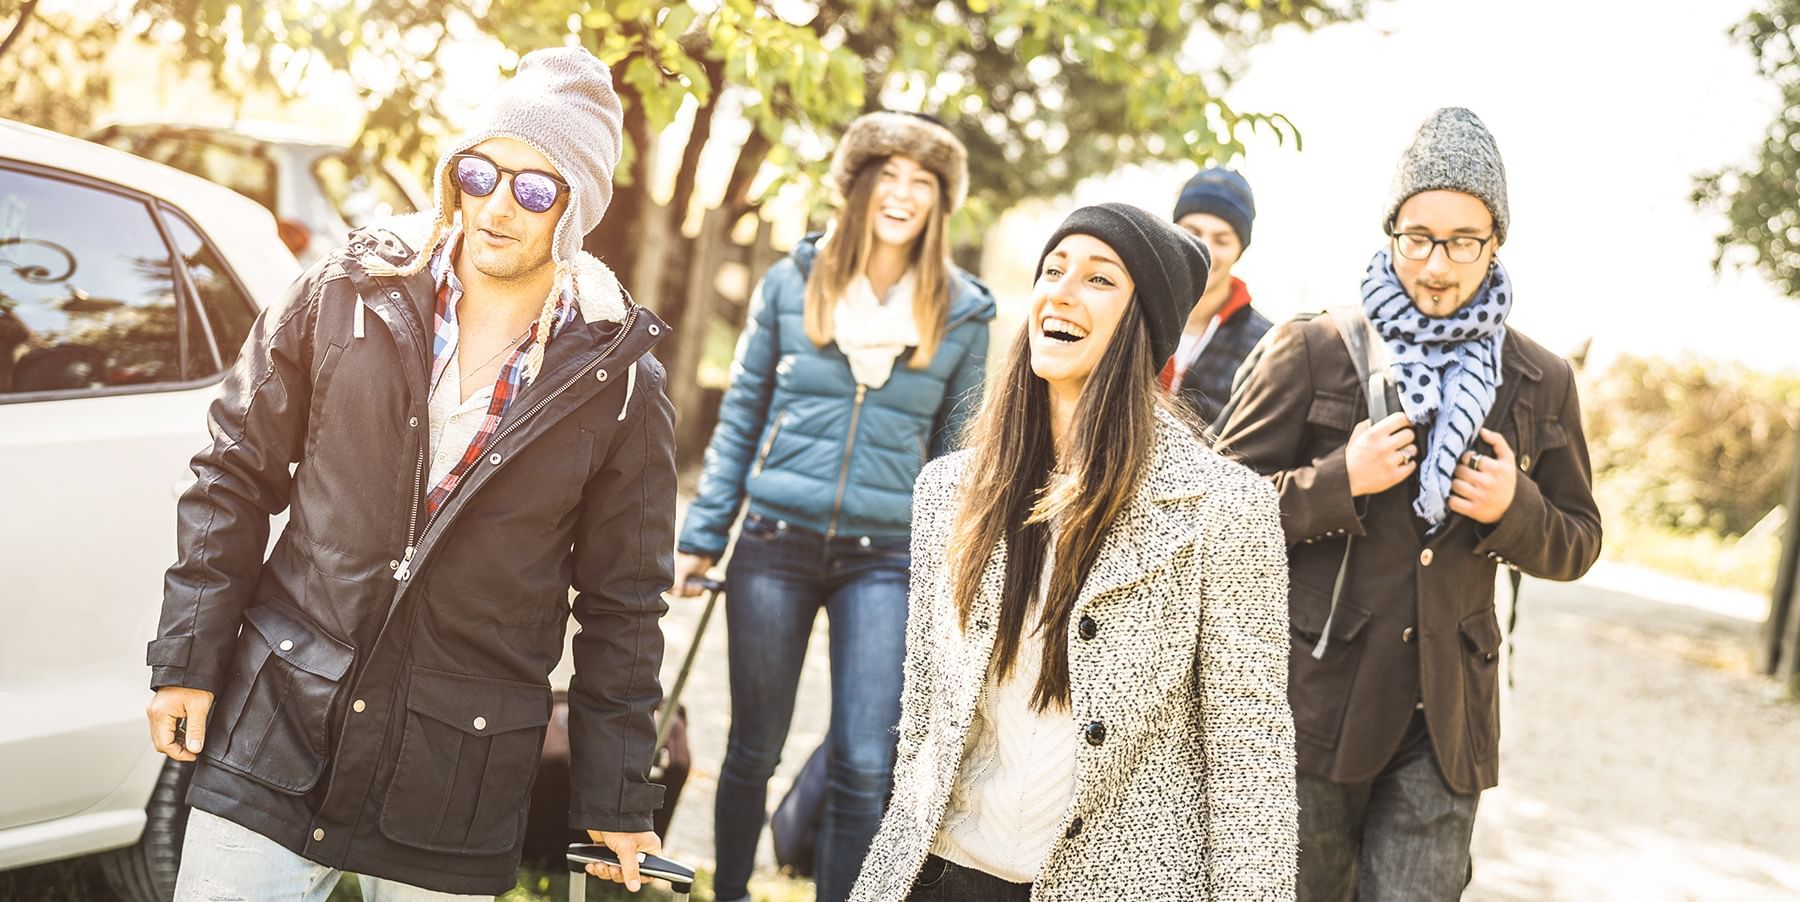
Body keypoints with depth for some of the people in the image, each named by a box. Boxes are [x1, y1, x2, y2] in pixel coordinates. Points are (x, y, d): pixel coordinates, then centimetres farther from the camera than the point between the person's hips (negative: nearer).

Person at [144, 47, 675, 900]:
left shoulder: (621, 385, -4)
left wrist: (615, 796, 3)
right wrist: (189, 656, 1)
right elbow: (236, 473, 5)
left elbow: (622, 603, 2)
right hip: (273, 728, 1)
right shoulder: (348, 294, -2)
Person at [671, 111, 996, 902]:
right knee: (754, 749, 11)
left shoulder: (963, 314, 2)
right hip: (777, 542, 1)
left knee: (863, 768, -6)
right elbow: (741, 416, 7)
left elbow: (958, 453, 7)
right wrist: (702, 537, 4)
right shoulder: (792, 282, 1)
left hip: (886, 559, 0)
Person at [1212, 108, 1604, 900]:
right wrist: (1341, 481, -18)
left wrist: (1514, 509, -8)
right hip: (1313, 702, -2)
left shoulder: (1542, 382, 7)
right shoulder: (1313, 352, -3)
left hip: (1444, 721, 2)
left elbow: (1577, 544, 14)